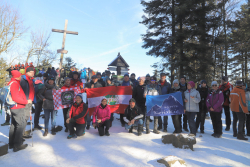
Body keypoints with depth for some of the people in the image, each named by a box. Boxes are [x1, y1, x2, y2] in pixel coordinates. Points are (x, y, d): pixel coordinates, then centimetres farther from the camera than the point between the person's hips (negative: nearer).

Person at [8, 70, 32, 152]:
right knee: (21, 124, -4)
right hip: (18, 108, -10)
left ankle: (11, 143, 28)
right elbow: (15, 97, -24)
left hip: (14, 107, 11)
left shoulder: (12, 82, 13)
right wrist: (26, 101, -18)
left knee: (14, 124, 17)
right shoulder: (15, 83, -18)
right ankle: (17, 145, 1)